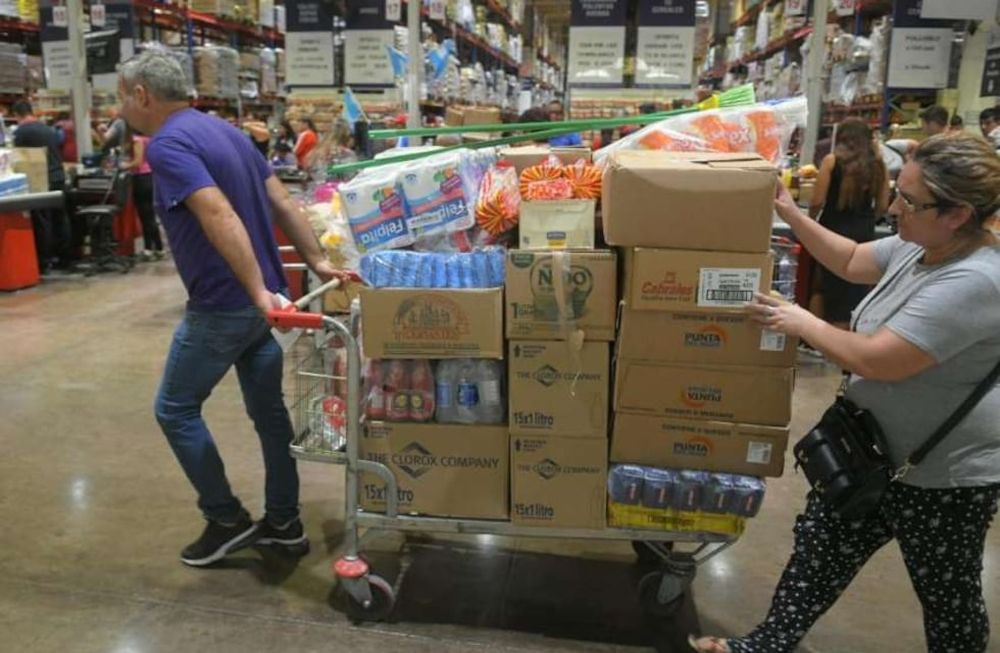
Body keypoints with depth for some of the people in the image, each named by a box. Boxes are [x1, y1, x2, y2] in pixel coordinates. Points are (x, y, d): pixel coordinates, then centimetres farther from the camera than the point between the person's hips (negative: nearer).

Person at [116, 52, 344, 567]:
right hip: (260, 300, 9)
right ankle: (284, 523, 26)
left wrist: (258, 292, -33)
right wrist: (318, 263, 7)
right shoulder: (225, 130, 13)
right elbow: (281, 203, 9)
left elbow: (220, 216, -29)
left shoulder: (167, 144, -15)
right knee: (269, 410, 15)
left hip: (223, 306, -9)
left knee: (175, 410, 10)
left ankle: (227, 521, 17)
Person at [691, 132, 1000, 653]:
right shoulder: (919, 246, -3)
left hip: (945, 476, -8)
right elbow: (852, 262, 13)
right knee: (820, 548, 16)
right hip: (876, 450, 9)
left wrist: (803, 324, -18)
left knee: (947, 592, 17)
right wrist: (792, 216, 1)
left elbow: (876, 361, -31)